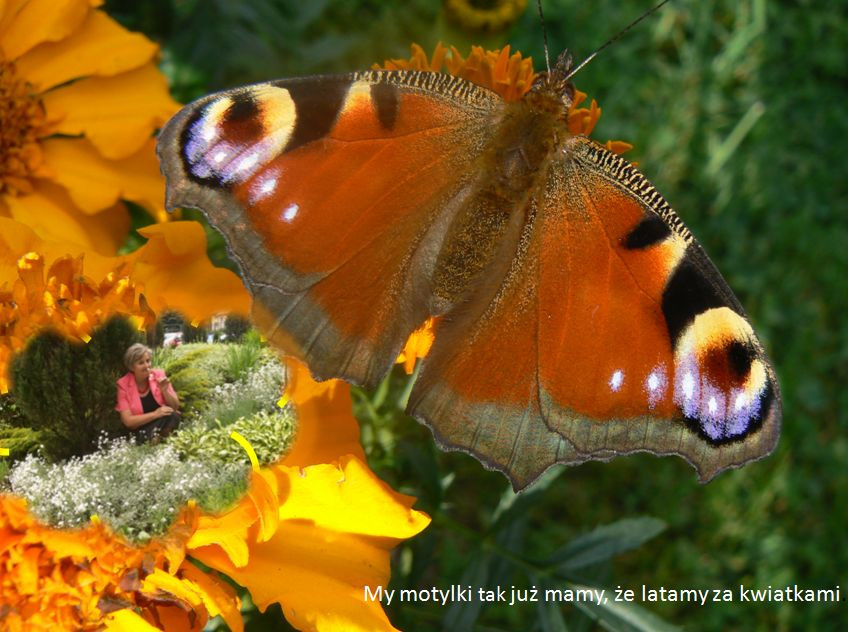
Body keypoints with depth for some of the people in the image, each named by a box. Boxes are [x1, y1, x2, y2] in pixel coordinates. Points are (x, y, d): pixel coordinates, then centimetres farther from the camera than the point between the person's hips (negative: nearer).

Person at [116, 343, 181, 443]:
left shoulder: (159, 375, -4)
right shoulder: (124, 384, -10)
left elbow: (175, 407, 0)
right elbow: (127, 421, -15)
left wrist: (165, 390, -19)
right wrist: (155, 414, -24)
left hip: (163, 425, 3)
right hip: (141, 431, -3)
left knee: (173, 416, -30)